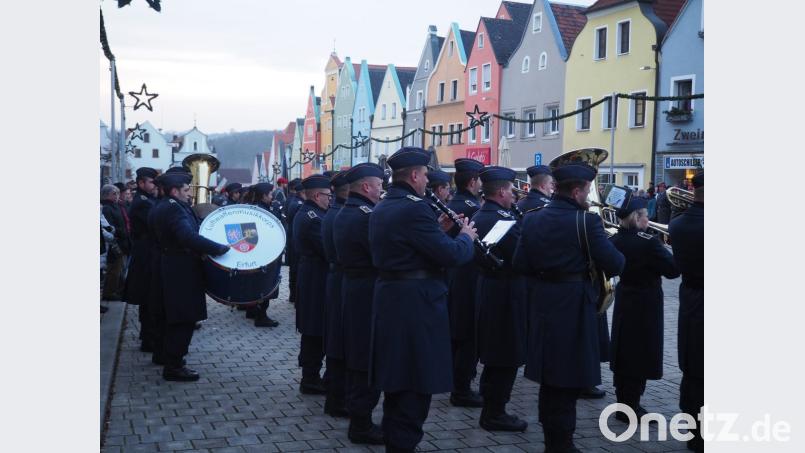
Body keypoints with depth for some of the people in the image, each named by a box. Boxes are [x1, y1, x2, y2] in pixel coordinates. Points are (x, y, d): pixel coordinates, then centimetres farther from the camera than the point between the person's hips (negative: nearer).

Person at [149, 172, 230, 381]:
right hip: (182, 272, -11)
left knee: (177, 320, 18)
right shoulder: (174, 208, -19)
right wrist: (219, 248, -28)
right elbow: (189, 237, -32)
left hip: (172, 268, 11)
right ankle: (174, 367, 1)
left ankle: (172, 361, 28)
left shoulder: (162, 207, 14)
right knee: (184, 319, -4)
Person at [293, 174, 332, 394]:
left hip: (308, 279, 10)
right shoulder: (314, 218, -20)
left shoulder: (303, 214, 13)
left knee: (312, 333, 17)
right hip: (318, 283, -10)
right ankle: (311, 380, 5)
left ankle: (310, 376, 26)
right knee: (318, 333, -2)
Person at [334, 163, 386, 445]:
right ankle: (361, 425, 5)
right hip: (370, 294, -10)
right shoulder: (366, 216, -19)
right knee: (370, 361, -2)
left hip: (351, 288, 10)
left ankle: (356, 414, 26)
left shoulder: (343, 214, 12)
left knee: (356, 358, 16)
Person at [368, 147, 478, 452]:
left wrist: (437, 230, 13)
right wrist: (466, 236, -1)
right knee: (416, 381, -2)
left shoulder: (380, 209, 11)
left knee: (397, 377, 17)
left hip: (389, 299, 10)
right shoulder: (414, 208, -18)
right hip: (416, 303, -10)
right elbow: (451, 255, -19)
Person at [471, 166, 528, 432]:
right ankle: (495, 415, 8)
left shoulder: (478, 218, 9)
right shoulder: (505, 220, -20)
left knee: (494, 356, 17)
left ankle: (490, 409, 26)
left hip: (486, 289, 9)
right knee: (507, 358, 1)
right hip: (507, 294, -9)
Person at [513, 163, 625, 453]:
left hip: (541, 304, 7)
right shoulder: (586, 221, -15)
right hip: (573, 306, -6)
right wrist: (612, 251, 6)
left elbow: (520, 264, 2)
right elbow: (614, 265, -15)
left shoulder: (532, 219, 3)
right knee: (569, 377, 3)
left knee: (549, 376, 17)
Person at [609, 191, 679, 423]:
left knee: (623, 351, 15)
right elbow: (673, 270, -17)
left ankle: (623, 402, 25)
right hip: (645, 306, -7)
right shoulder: (648, 243, -21)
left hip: (623, 302, 7)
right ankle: (631, 408, 6)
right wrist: (665, 252, 0)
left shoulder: (615, 240, -1)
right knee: (641, 356, 1)